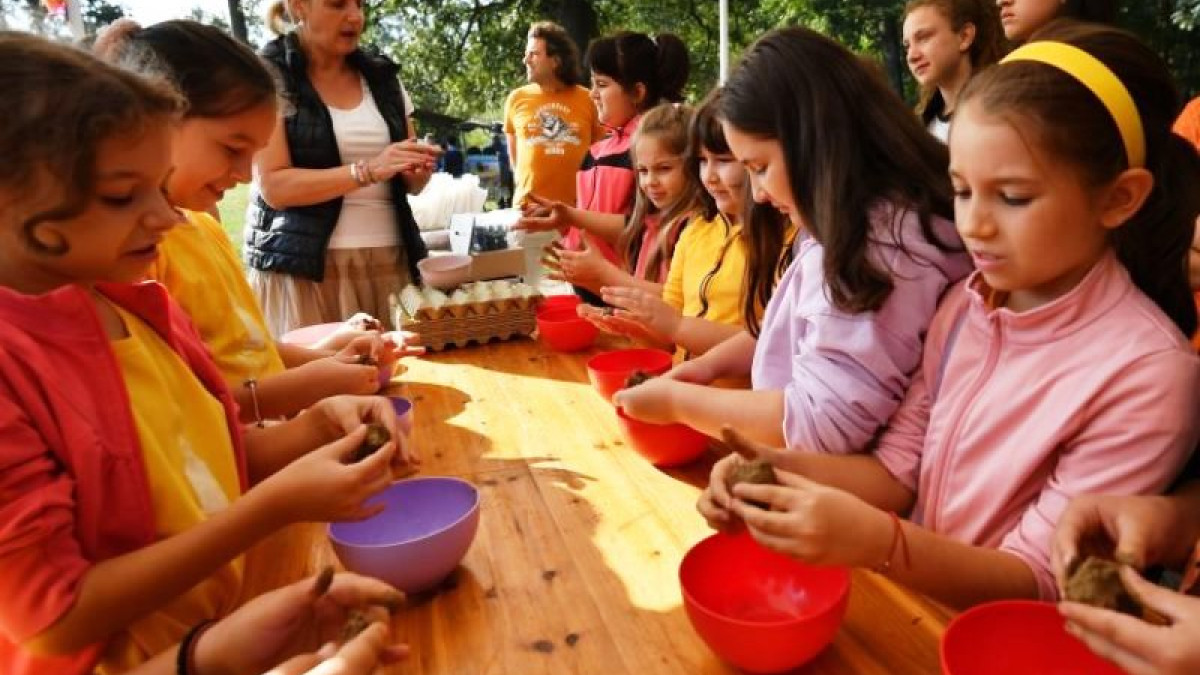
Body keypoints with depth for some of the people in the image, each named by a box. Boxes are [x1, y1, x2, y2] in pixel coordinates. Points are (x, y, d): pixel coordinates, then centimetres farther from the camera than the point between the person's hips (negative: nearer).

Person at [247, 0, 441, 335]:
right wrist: (368, 170, -20)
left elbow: (407, 182, 17)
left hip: (390, 261, 4)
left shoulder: (382, 75, 12)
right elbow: (274, 187, -12)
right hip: (302, 267, -4)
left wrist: (417, 172, -6)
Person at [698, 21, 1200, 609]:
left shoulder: (1145, 372, -18)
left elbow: (1041, 581, -16)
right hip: (910, 600, 4)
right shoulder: (966, 303, -1)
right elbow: (901, 466, 2)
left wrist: (877, 541, -32)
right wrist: (783, 471, -16)